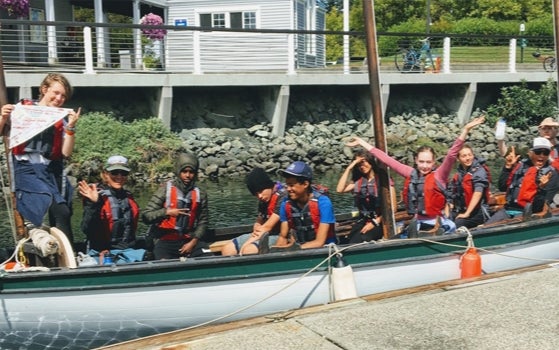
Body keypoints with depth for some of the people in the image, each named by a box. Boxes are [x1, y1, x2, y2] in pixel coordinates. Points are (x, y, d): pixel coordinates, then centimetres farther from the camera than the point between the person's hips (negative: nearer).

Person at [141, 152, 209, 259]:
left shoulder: (200, 194, 5)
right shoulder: (166, 189, -4)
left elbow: (203, 221, 7)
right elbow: (146, 216, -7)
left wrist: (193, 242, -6)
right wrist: (167, 212, -22)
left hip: (189, 240, 4)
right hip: (165, 241, -3)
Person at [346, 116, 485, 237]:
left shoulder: (439, 175, -3)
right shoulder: (411, 174, 6)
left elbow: (452, 155, -14)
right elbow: (387, 160, 9)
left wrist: (465, 130, -25)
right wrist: (362, 142, 13)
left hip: (438, 223, -3)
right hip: (418, 223, 4)